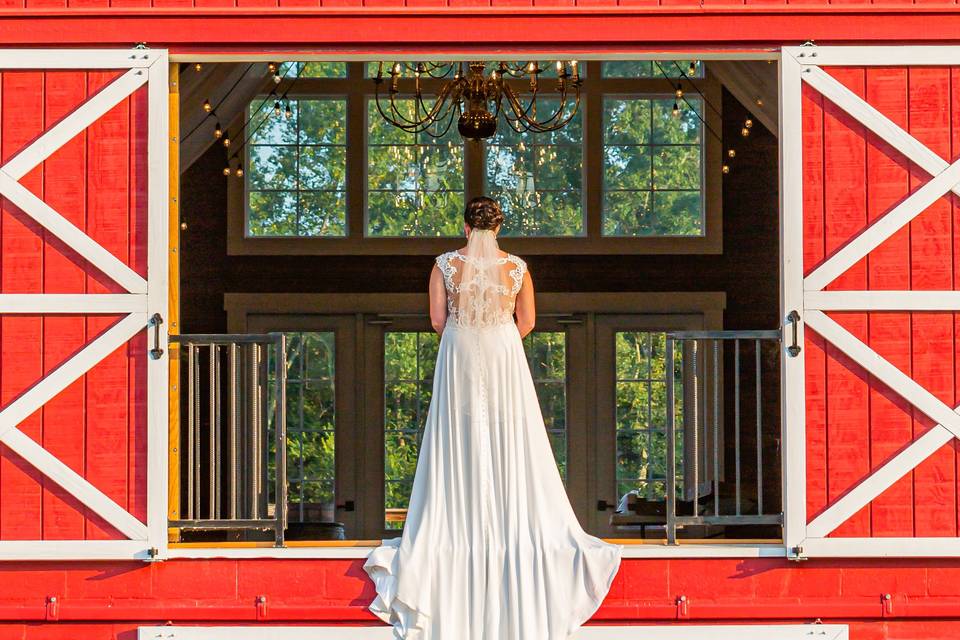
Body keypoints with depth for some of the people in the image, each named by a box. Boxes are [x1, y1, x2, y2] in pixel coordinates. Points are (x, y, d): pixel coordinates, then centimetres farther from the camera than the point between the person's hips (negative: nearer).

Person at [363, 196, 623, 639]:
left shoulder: (445, 265, -4)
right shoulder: (516, 267, -2)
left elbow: (438, 320, -1)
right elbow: (527, 322, 3)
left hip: (459, 360, 0)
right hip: (505, 359, 0)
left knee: (461, 451, 5)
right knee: (511, 449, 6)